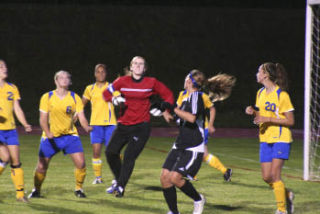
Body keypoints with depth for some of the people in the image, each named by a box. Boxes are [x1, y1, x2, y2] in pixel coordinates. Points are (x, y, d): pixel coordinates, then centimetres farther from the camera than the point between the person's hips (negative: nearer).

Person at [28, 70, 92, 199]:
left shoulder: (75, 98, -1)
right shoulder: (47, 97, -4)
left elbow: (81, 117, -5)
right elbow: (43, 119, -4)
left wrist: (86, 127, -27)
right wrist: (48, 133, -23)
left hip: (70, 135, 1)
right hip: (50, 136, -1)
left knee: (81, 163, -14)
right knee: (41, 167, -1)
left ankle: (78, 189, 8)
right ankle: (36, 190, 24)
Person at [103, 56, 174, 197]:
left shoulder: (151, 83, -1)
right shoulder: (122, 81, 1)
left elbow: (168, 94, 11)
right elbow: (107, 93, 8)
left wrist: (166, 111, -1)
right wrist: (115, 99, -12)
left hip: (141, 126, -3)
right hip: (123, 125, 3)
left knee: (129, 156, -13)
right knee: (111, 152, -6)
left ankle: (121, 187, -3)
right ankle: (118, 180, 17)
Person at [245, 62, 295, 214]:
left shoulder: (281, 95, -13)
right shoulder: (261, 93, 10)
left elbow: (290, 121, -12)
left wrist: (268, 119, -20)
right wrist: (253, 112, -1)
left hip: (281, 139, -7)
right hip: (265, 139, 7)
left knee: (275, 175, -14)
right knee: (266, 177, 3)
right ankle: (287, 195, 27)